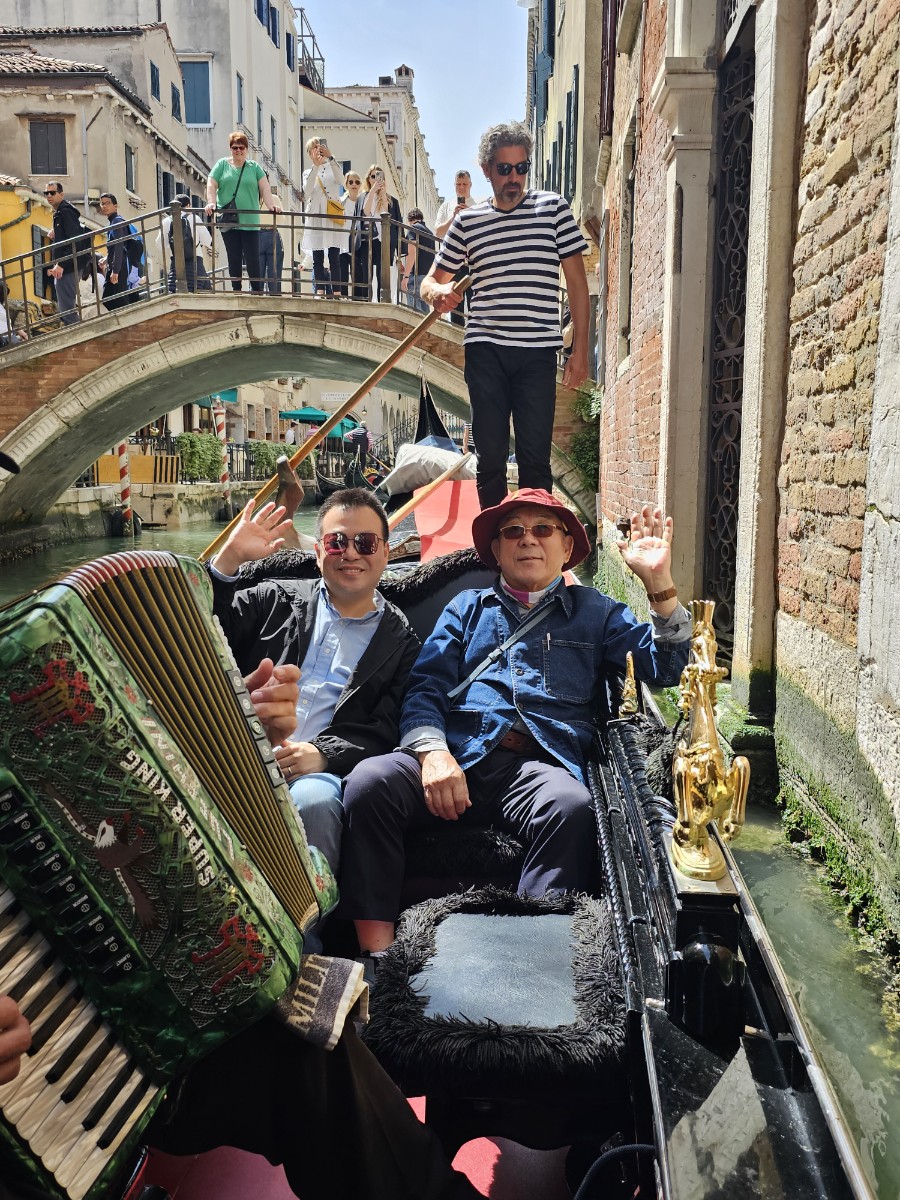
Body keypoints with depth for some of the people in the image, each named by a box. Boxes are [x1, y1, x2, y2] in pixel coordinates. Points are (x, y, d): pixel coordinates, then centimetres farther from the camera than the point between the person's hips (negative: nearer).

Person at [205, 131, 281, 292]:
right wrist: (211, 203, -13)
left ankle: (257, 291, 4)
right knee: (233, 258, 4)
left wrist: (270, 204, -17)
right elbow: (211, 185, 4)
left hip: (250, 221, -1)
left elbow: (265, 187, 1)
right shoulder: (222, 164, 11)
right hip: (227, 220, 1)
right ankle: (236, 290, 11)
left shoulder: (254, 167, 11)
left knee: (252, 259, -5)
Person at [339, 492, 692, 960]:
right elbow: (425, 687, 13)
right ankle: (376, 956, -23)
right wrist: (432, 751, -8)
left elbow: (665, 667, 13)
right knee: (368, 781, -28)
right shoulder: (468, 607, 26)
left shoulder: (595, 612, 25)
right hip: (456, 755, 1)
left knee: (571, 807, -36)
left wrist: (659, 582, 0)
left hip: (539, 762, -1)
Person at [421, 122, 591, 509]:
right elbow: (431, 281, 16)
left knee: (535, 459, -2)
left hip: (538, 351, -1)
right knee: (490, 456, 4)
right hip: (485, 350, 1)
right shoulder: (466, 222, 11)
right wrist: (437, 293, -10)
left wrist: (580, 348, -1)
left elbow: (577, 281, 7)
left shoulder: (554, 208, 8)